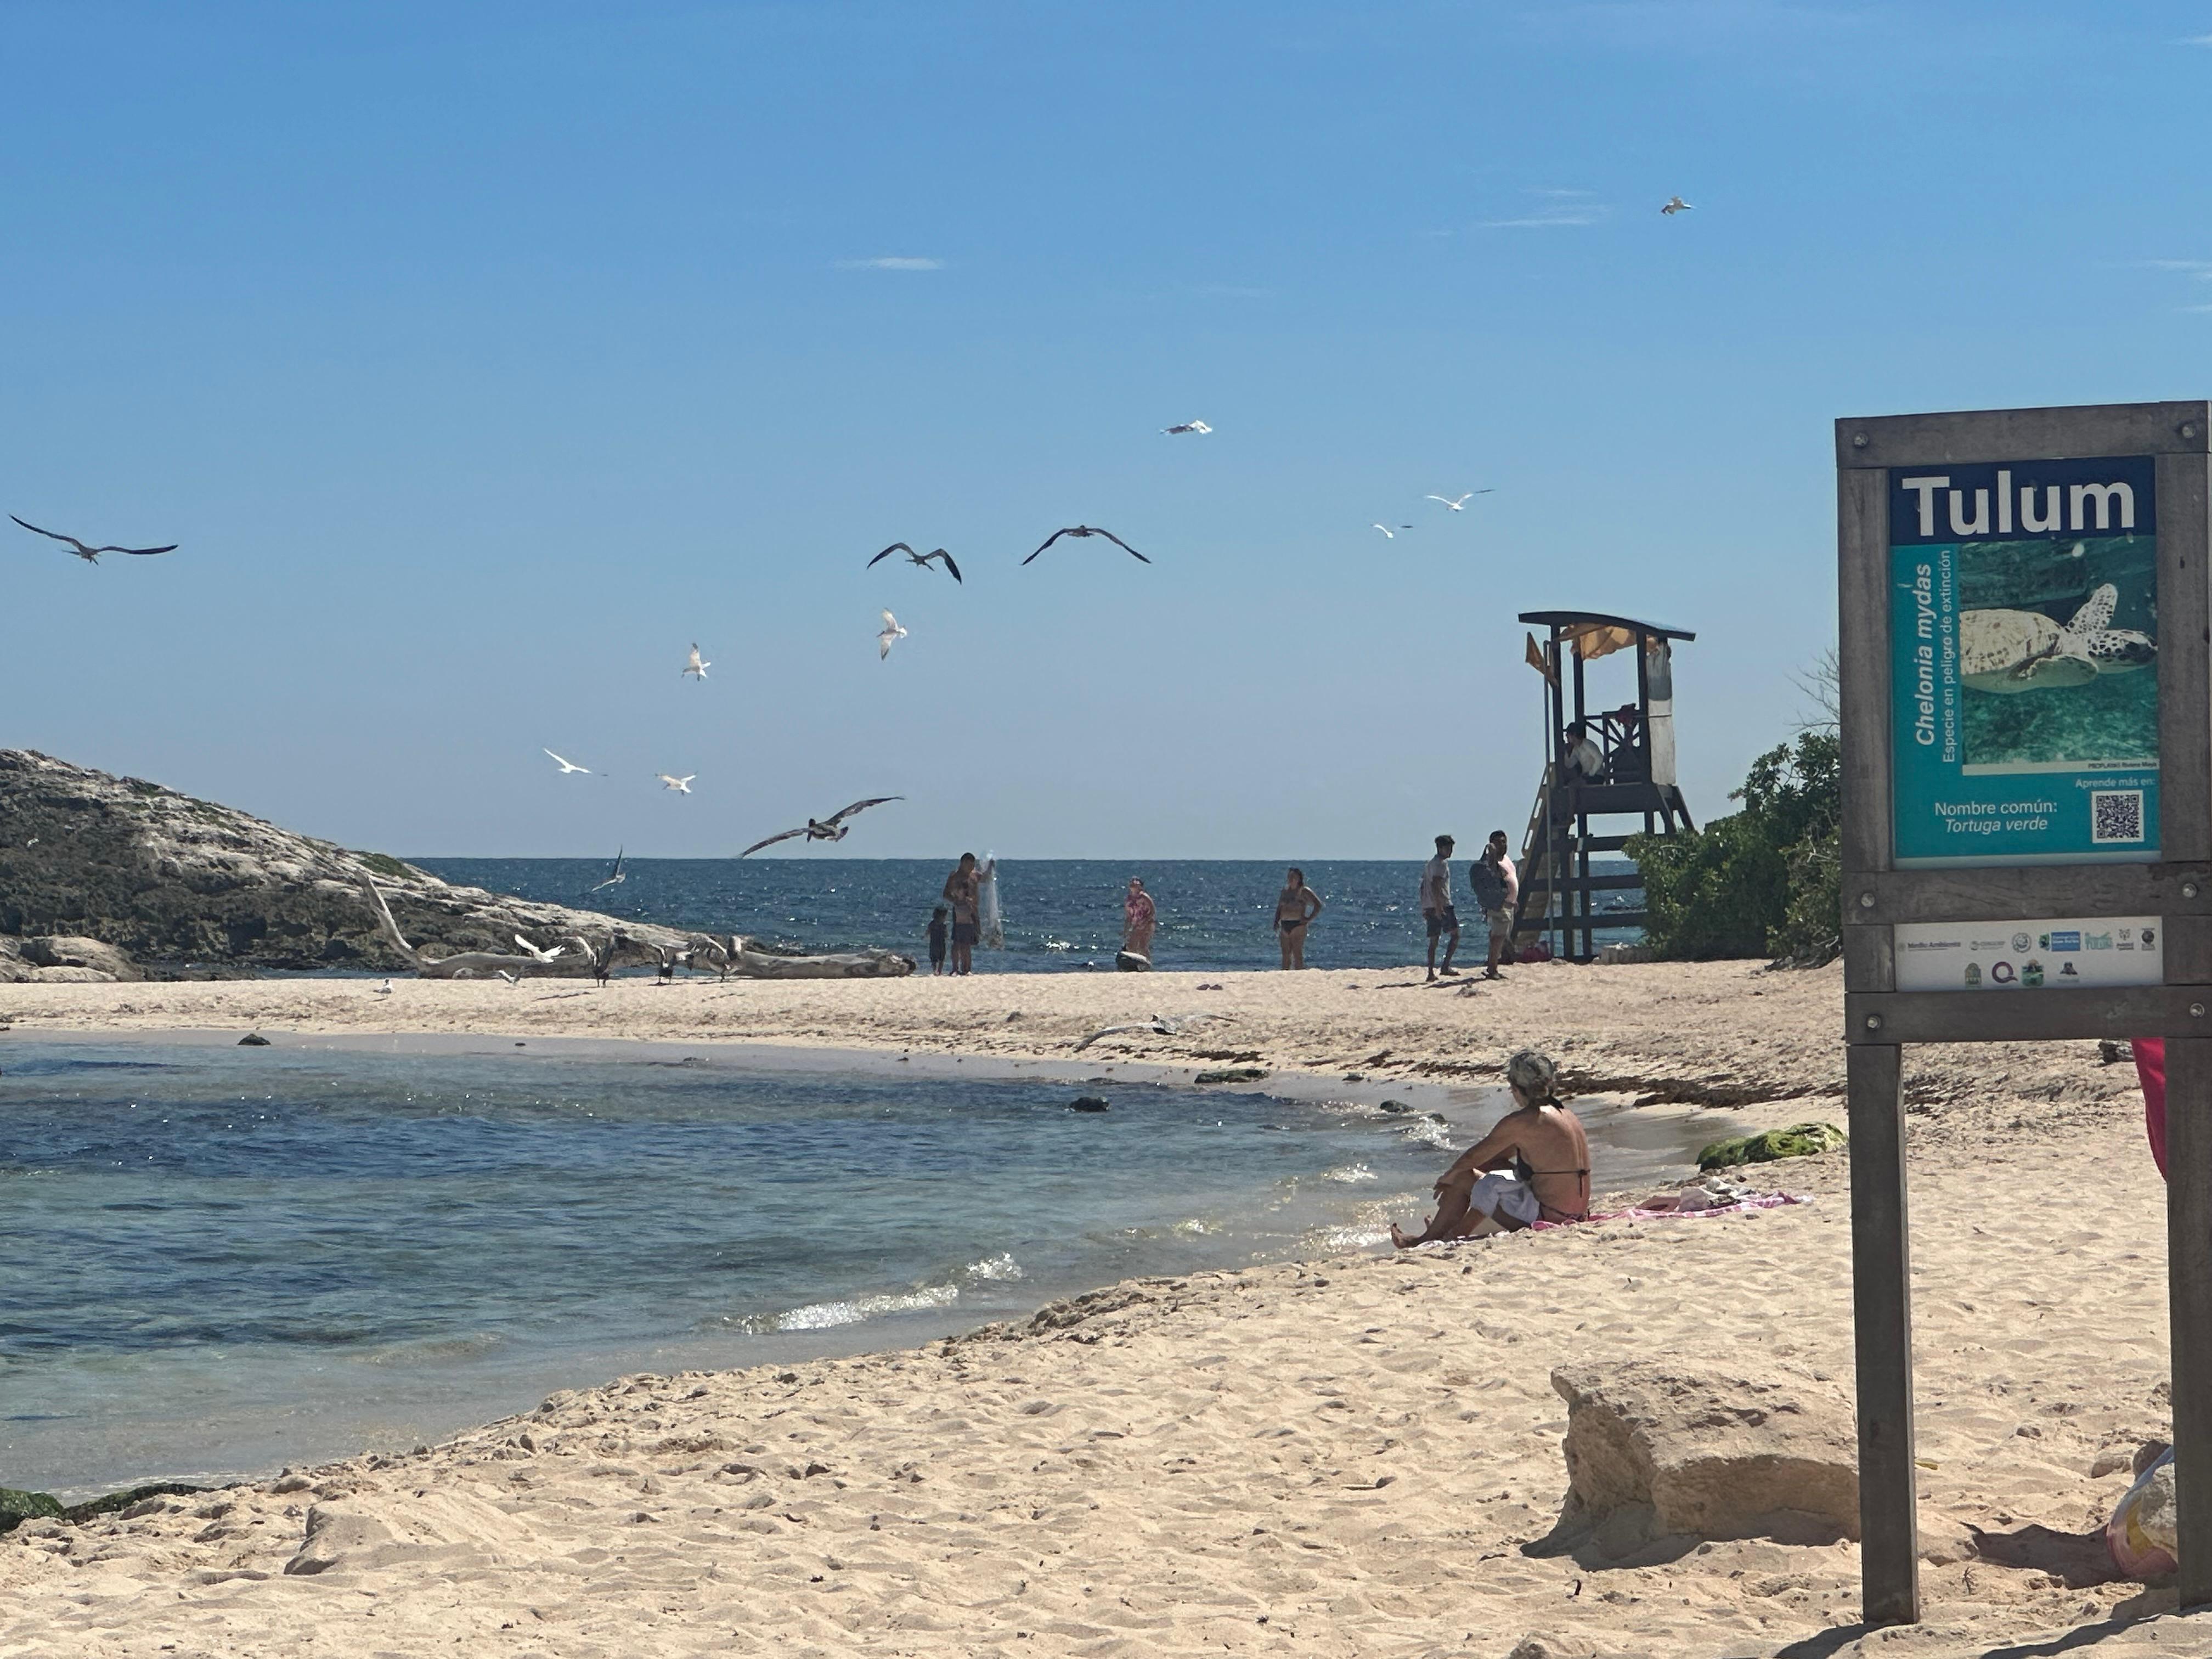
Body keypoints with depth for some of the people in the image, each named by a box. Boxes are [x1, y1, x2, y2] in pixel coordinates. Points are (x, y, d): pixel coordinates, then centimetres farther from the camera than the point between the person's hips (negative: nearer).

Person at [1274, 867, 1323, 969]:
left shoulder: (1304, 891, -3)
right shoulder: (1285, 891, 16)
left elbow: (1318, 905, -6)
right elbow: (1279, 907, 25)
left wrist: (1310, 919, -11)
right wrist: (1277, 920, 10)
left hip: (1298, 925, -7)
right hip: (1285, 925, 7)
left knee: (1297, 954, -9)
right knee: (1286, 954, 7)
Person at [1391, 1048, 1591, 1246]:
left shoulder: (1521, 1121, -16)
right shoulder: (1563, 1114, 12)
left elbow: (1473, 1157, -6)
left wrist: (1448, 1177, 14)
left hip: (1548, 1215, -9)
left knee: (1463, 1178, 5)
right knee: (1492, 1164, 27)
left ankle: (1429, 1240, 24)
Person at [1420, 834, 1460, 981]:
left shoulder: (1429, 864, 21)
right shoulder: (1442, 864, -8)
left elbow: (1423, 887, 21)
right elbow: (1435, 886, -19)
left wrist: (1425, 909, 21)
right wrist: (1438, 907, -22)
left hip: (1430, 907, 9)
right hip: (1443, 905, -9)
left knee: (1433, 940, 7)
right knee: (1455, 934, -4)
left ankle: (1431, 972, 1)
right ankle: (1446, 966, -13)